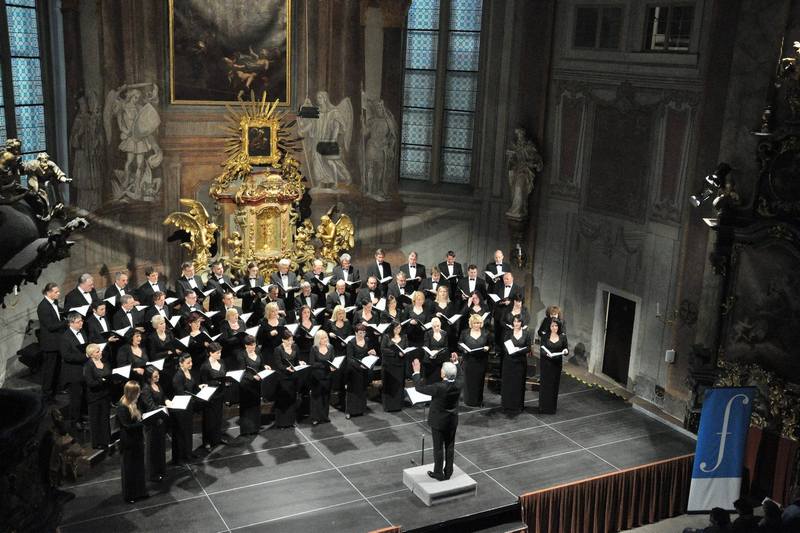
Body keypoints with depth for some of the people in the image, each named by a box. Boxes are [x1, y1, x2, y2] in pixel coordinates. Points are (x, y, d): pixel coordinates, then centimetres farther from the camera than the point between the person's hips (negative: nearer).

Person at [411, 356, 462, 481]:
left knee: (438, 447, 9)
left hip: (438, 422, -5)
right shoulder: (458, 384, -15)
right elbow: (459, 376, 12)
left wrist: (416, 372, -11)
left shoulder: (439, 387, -31)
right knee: (450, 446, 17)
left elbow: (419, 387, -20)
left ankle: (439, 474, 22)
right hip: (453, 421, 5)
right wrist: (456, 363, 17)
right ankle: (448, 472, 29)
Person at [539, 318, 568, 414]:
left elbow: (566, 349, 4)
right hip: (545, 364, -1)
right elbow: (542, 350, -7)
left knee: (554, 385, 7)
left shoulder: (563, 337, 0)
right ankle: (543, 407, 12)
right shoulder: (545, 337, -4)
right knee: (545, 385, 3)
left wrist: (565, 351, -20)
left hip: (557, 364, 1)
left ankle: (552, 408, 17)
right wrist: (547, 354, -28)